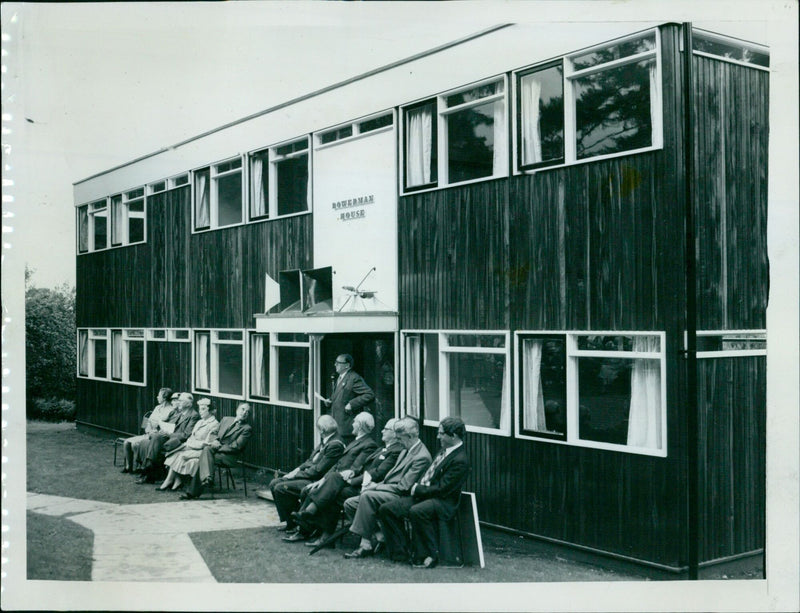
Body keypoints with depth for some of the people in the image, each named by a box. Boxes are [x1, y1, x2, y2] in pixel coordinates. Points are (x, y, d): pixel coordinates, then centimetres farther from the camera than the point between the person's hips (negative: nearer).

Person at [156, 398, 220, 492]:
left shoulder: (214, 424, -6)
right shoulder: (199, 422, 20)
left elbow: (207, 443, -12)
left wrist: (190, 444, -12)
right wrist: (188, 443, -3)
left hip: (201, 451, -8)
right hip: (192, 447, 8)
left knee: (181, 455, -24)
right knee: (175, 453, -17)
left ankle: (169, 480, -15)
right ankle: (177, 481, -22)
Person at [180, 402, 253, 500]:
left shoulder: (247, 428, -1)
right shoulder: (226, 419, 18)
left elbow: (236, 447, -8)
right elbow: (215, 434, 22)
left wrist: (218, 447, -12)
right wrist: (215, 441, -1)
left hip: (229, 457, -5)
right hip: (217, 451, 5)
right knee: (206, 449, -28)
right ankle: (206, 477, -38)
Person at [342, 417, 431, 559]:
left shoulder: (422, 457, -16)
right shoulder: (407, 451, 16)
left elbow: (403, 487, -19)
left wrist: (376, 487, -13)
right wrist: (374, 485, 2)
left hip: (400, 497, -10)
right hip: (389, 492, 10)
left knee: (368, 496, -32)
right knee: (349, 504, -1)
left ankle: (366, 545, -24)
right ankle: (378, 536, -5)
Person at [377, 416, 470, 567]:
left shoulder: (460, 461, -17)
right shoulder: (444, 450, 12)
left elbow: (441, 489, -20)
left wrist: (418, 490, -11)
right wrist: (417, 487, 2)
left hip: (443, 502, -10)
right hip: (423, 495, 10)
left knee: (416, 511, -40)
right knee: (386, 509, -2)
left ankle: (430, 556, -22)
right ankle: (400, 553, 4)